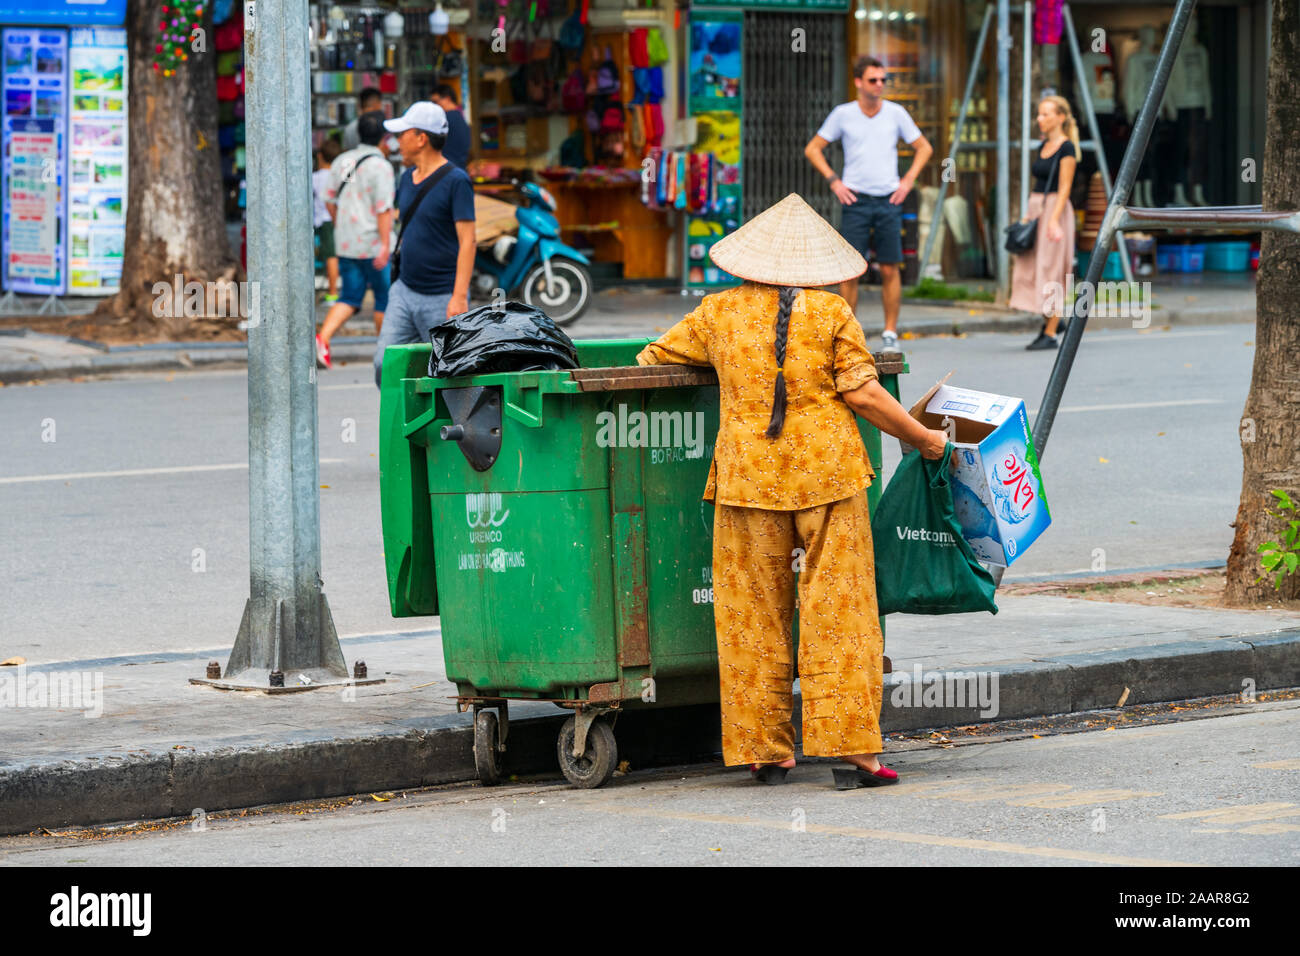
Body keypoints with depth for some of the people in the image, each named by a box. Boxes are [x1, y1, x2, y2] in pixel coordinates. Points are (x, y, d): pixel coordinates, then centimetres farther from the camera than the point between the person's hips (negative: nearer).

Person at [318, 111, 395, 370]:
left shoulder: (341, 161, 8)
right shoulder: (380, 166, -14)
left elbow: (330, 201, 14)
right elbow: (384, 209, -19)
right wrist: (385, 245, -20)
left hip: (346, 243, 6)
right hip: (373, 244, -6)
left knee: (350, 297, 7)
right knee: (384, 298, 7)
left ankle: (322, 338, -13)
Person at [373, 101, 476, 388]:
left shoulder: (455, 181, -12)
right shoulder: (408, 178, 11)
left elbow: (467, 241, -16)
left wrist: (459, 297, -23)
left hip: (442, 298, -7)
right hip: (405, 293, 7)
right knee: (385, 365, -1)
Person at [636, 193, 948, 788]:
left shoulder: (718, 312, 7)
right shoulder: (830, 312, 1)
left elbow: (652, 360, 17)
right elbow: (863, 394, -3)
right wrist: (922, 438, 10)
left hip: (747, 473, 1)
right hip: (828, 471, -1)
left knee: (754, 613, 8)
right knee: (837, 610, 0)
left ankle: (766, 751, 10)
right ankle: (852, 747, -4)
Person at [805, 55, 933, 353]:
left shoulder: (896, 113, 4)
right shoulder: (843, 114, 1)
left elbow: (924, 148, 16)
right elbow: (812, 149, 10)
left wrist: (908, 181, 4)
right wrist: (833, 181, 0)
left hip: (889, 200, 1)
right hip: (856, 200, -1)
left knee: (890, 270, 0)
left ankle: (890, 334, 7)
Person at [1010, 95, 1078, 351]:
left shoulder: (1066, 148, -10)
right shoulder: (1044, 147, 14)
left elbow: (1064, 188, -15)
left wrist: (1054, 220, -22)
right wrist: (1028, 215, 17)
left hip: (1055, 210, -9)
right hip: (1036, 209, 9)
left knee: (1051, 271, -6)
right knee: (1030, 269, 7)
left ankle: (1050, 334, -3)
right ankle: (1049, 321, 20)